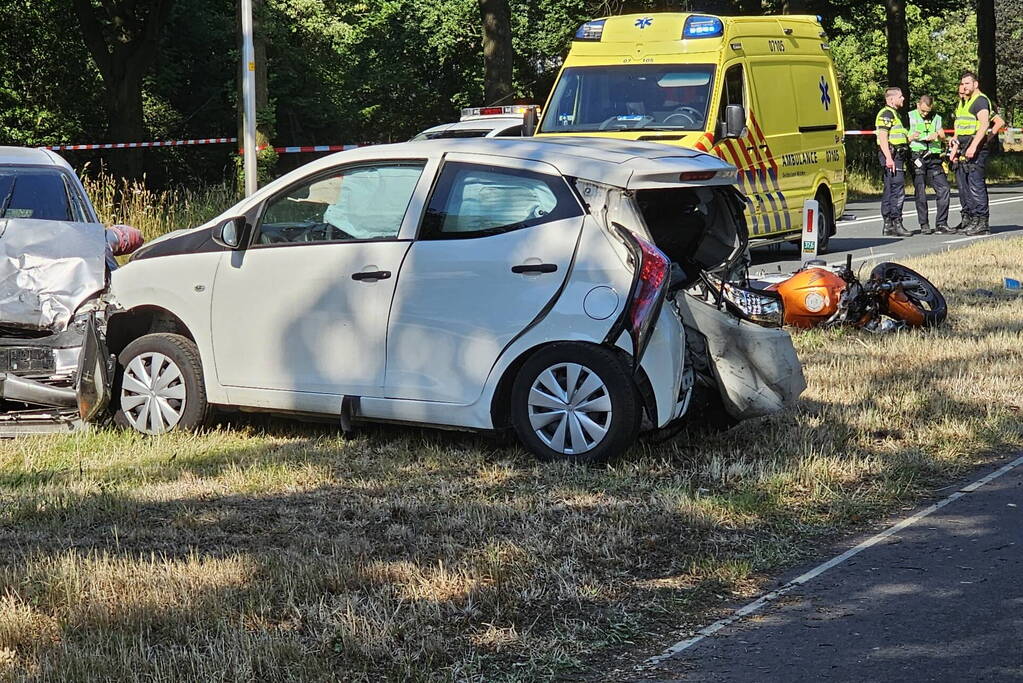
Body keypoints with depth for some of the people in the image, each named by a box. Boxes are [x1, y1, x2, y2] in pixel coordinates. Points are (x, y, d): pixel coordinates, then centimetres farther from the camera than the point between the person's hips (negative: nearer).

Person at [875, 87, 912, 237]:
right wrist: (888, 158, -24)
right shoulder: (886, 113, -9)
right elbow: (882, 137, -18)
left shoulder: (894, 114, 24)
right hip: (891, 156, -11)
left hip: (896, 156, 11)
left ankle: (888, 225, 13)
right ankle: (896, 224, -16)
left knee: (890, 191, 11)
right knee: (898, 190, -14)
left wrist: (909, 138, 19)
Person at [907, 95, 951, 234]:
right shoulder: (909, 117, 7)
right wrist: (911, 138, -15)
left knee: (944, 189, -4)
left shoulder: (936, 118, 17)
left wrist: (937, 135, -15)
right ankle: (924, 224, 3)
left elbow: (942, 135, 8)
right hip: (917, 158, -3)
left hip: (933, 159, 3)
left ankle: (941, 223, 1)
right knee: (920, 193, -4)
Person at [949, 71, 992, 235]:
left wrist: (973, 146, -26)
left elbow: (984, 125, -19)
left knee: (976, 184, -13)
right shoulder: (962, 103, 22)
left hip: (976, 148, -10)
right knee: (963, 185, 10)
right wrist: (955, 147, 19)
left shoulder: (980, 101, -8)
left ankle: (981, 223, -13)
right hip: (963, 149, 10)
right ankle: (968, 219, 16)